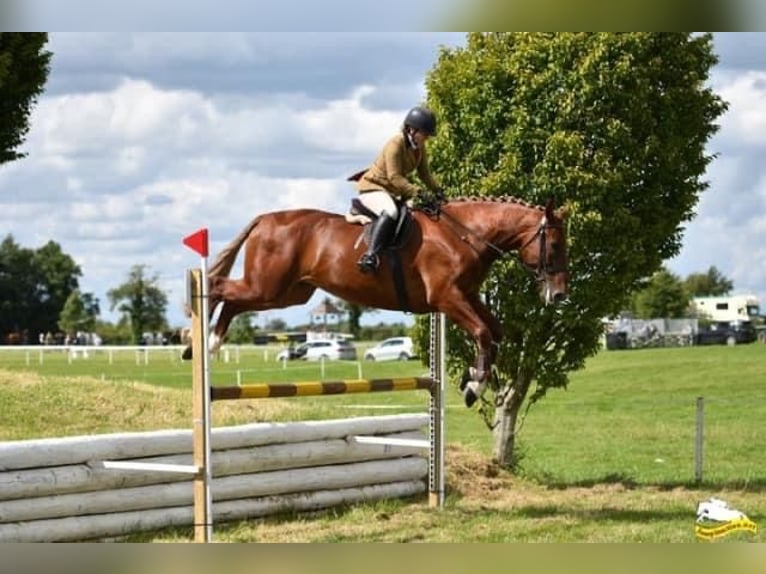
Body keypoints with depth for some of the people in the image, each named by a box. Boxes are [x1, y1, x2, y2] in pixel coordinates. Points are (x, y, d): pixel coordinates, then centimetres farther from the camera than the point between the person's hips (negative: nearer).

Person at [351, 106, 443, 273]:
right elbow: (394, 178, -26)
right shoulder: (396, 145, -21)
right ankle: (370, 255, -47)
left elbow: (424, 174, 13)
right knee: (390, 212, -39)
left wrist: (437, 190, -4)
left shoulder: (420, 148, 6)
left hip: (393, 191, 10)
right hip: (372, 187, -10)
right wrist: (417, 192, -33)